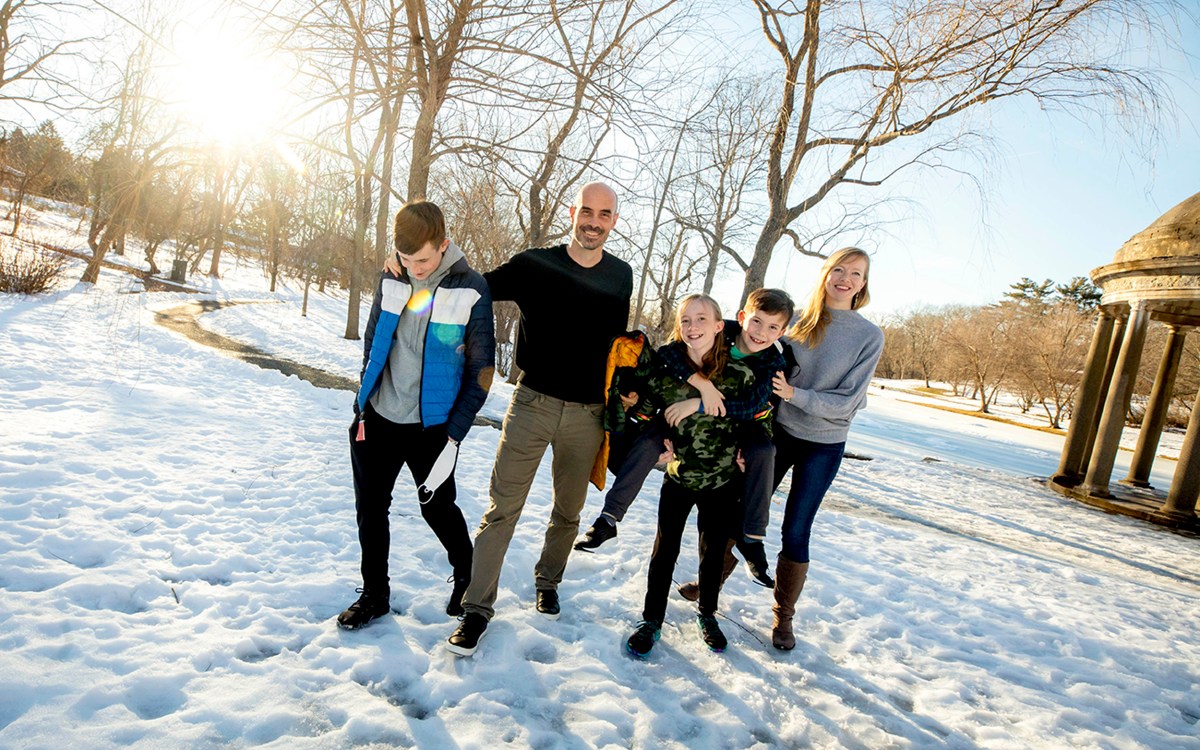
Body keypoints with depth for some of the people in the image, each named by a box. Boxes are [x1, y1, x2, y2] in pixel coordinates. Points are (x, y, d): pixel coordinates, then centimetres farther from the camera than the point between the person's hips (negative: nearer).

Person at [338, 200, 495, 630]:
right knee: (370, 508, 10)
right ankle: (374, 595, 30)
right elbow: (371, 344, 11)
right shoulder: (391, 279, 0)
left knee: (438, 508, 9)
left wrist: (455, 433, -11)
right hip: (377, 418, 4)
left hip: (430, 426, -4)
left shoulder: (471, 289, -13)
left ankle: (467, 578, 36)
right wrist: (362, 403, 10)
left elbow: (481, 368, -9)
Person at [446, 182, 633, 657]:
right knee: (503, 507, -3)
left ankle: (547, 582, 37)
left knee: (568, 510, 14)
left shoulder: (621, 276, 7)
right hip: (534, 402, -2)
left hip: (587, 413, 3)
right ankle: (478, 606, 10)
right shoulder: (534, 264, -2)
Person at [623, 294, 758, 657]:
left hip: (723, 481, 0)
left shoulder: (739, 371, -13)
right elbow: (643, 412, 3)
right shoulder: (666, 365, -10)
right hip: (679, 476, 0)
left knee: (714, 551, 17)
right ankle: (652, 620, 28)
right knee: (665, 549, 10)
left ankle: (707, 614, 40)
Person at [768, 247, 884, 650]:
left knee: (796, 530, 4)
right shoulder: (798, 319, -1)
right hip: (778, 431, 2)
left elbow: (846, 402, -12)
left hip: (823, 446, -2)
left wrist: (794, 394, -25)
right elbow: (770, 373, 2)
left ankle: (783, 616, 23)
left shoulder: (869, 336, -7)